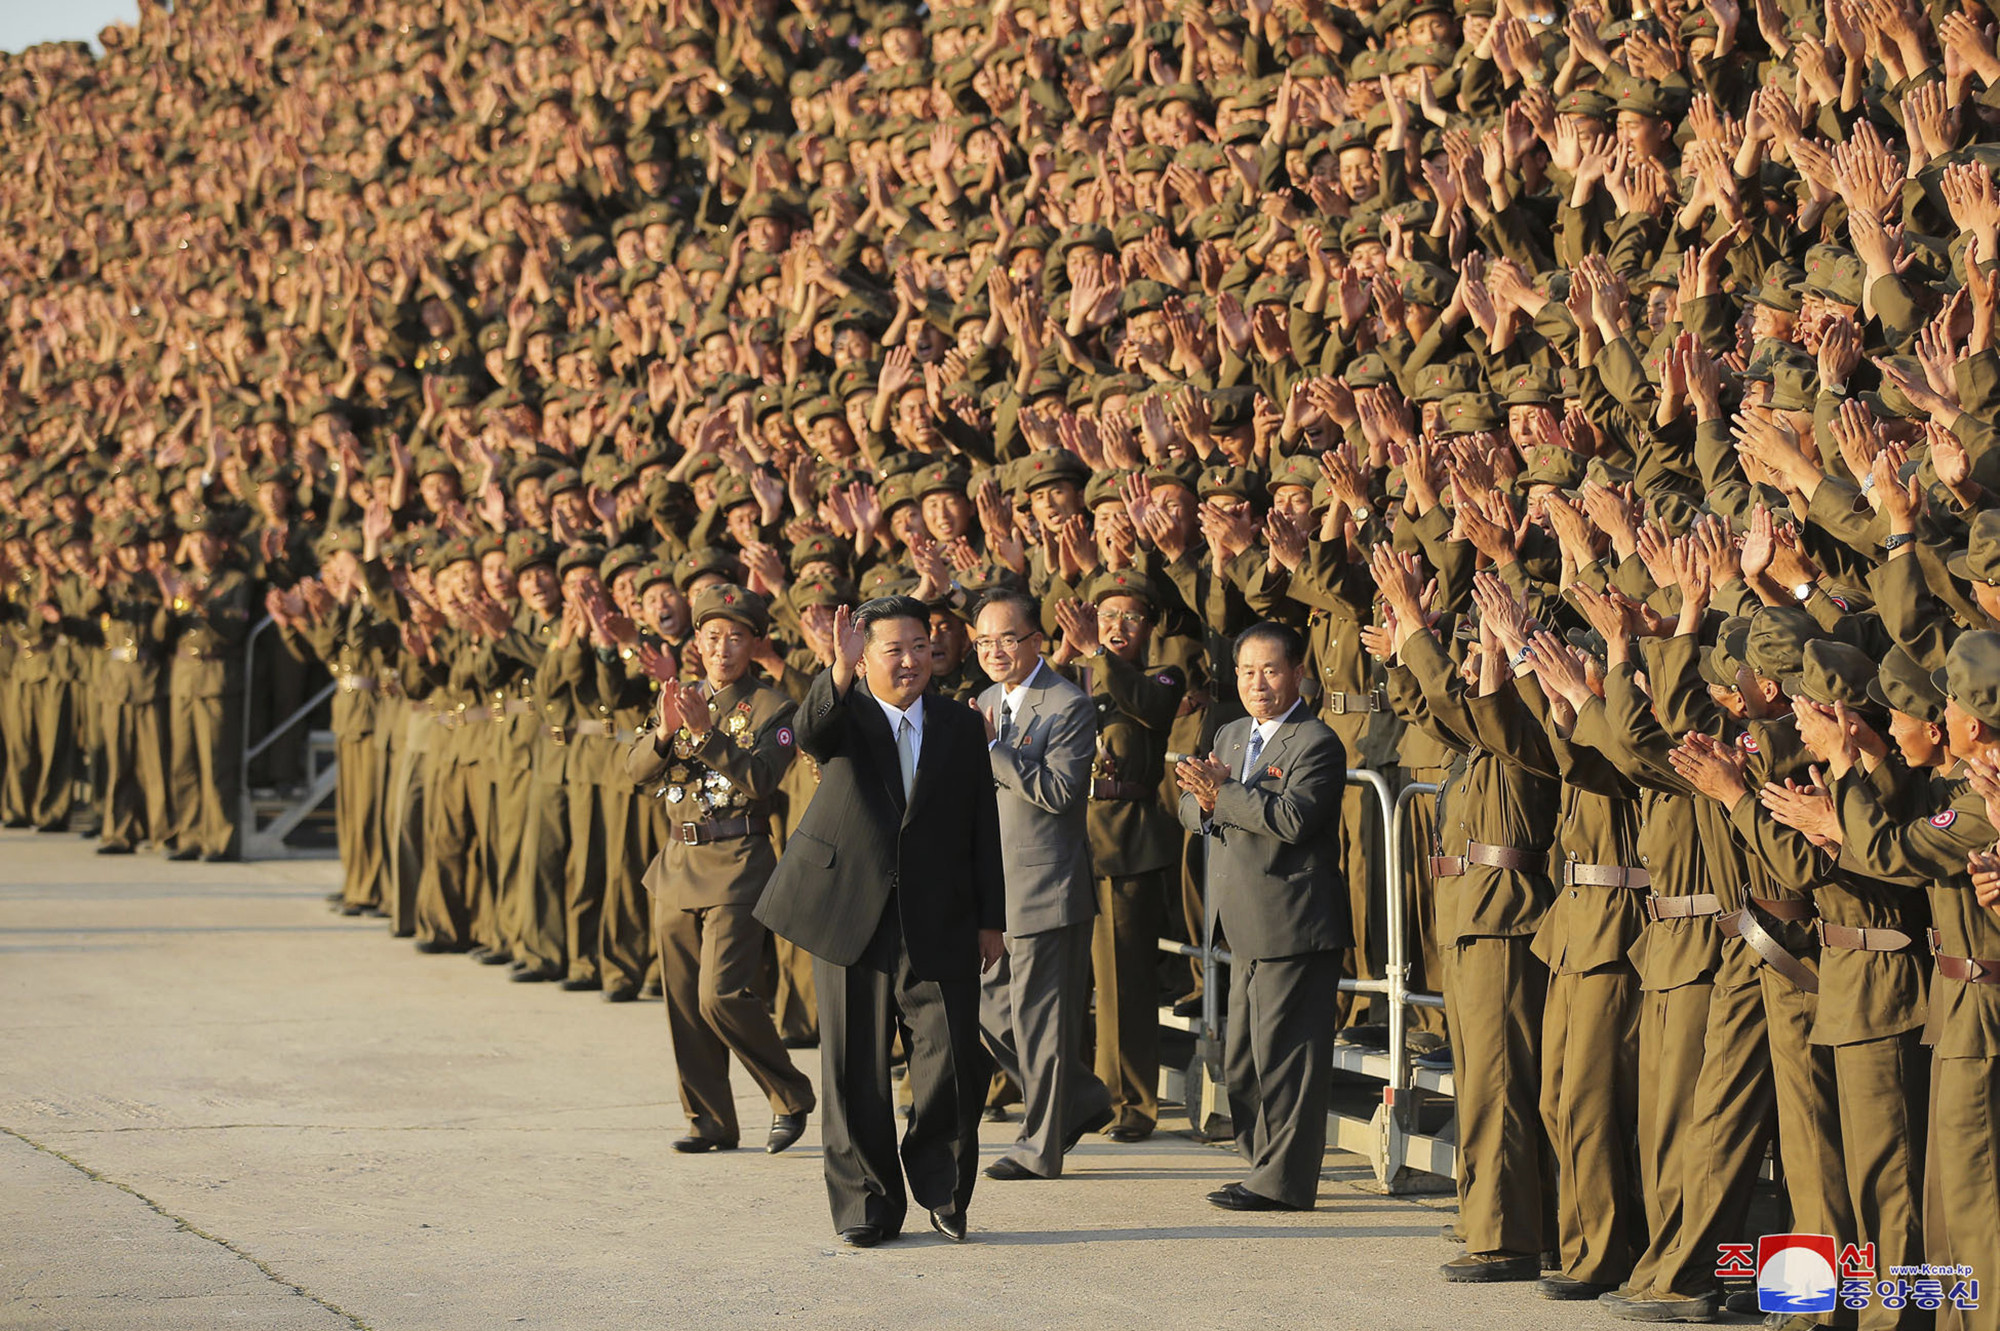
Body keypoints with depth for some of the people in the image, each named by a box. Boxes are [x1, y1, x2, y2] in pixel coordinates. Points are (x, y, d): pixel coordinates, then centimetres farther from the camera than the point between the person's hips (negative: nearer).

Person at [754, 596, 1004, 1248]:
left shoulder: (962, 728, 9)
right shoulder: (847, 716, 1)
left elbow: (984, 828, 12)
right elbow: (811, 734, -24)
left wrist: (991, 918, 8)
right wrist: (840, 672, -43)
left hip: (938, 925, 1)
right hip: (850, 915, -1)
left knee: (952, 1061, -7)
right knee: (855, 1070, 4)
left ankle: (942, 1189, 13)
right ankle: (866, 1204, 15)